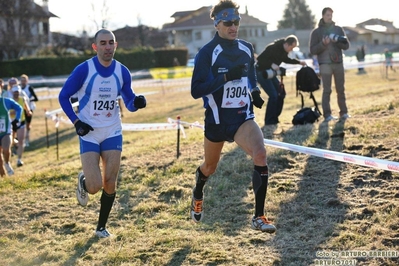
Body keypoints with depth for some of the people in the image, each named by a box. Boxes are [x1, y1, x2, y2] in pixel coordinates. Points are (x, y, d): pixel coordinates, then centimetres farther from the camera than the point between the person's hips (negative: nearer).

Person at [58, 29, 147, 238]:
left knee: (110, 184, 1)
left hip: (112, 133, 3)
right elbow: (63, 97, -3)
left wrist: (136, 103, -18)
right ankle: (83, 182, 27)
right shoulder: (84, 70, -14)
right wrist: (76, 122, -13)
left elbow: (129, 103, 5)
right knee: (94, 186, -10)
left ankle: (101, 227, 20)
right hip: (89, 134, -3)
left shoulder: (122, 71, -4)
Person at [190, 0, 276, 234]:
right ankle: (198, 197, 53)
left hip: (243, 117, 2)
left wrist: (255, 90, 7)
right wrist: (226, 77, -29)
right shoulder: (207, 53, -13)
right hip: (217, 119, -2)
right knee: (210, 167, 17)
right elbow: (196, 90, -20)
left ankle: (259, 217, -16)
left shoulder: (247, 48, 2)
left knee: (260, 154, -23)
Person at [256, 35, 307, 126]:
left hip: (271, 73, 9)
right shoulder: (273, 48, -24)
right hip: (262, 72, -9)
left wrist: (299, 62, 14)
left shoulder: (283, 50, 3)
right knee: (273, 95, -16)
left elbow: (286, 60, 22)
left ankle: (275, 118, 17)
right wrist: (271, 64, -36)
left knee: (281, 94, 7)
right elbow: (260, 59, -25)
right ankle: (269, 121, -9)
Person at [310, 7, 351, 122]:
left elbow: (346, 45, 4)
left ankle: (343, 112, 12)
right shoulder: (316, 32, 2)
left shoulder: (339, 29, 11)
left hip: (338, 63, 3)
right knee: (327, 90, -7)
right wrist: (323, 44, -19)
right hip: (325, 64, -3)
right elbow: (313, 50, -3)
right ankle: (327, 114, -9)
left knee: (341, 89, 6)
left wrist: (337, 41, -14)